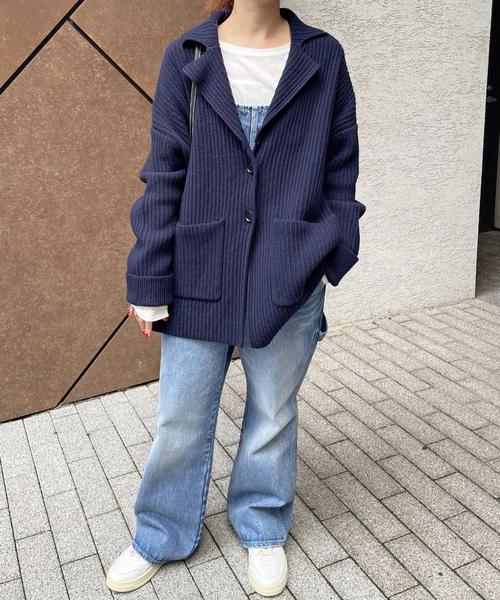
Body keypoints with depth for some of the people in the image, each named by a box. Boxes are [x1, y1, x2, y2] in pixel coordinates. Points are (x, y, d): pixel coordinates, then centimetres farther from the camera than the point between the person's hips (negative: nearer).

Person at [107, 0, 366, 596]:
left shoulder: (323, 57, 3)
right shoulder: (186, 58, 1)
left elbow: (339, 168, 7)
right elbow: (164, 178, -1)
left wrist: (332, 256, 1)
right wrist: (150, 284, -2)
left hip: (289, 284, 0)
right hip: (199, 279, 0)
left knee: (273, 415, 16)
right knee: (180, 420, 12)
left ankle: (263, 529, 41)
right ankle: (162, 538, 37)